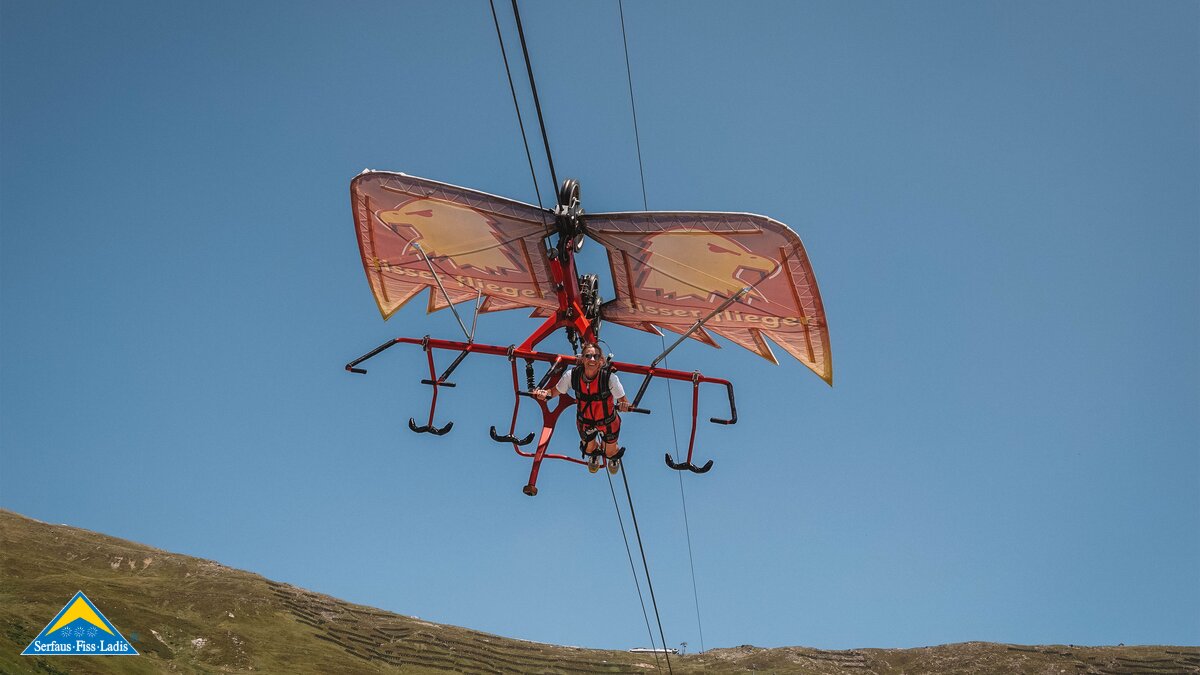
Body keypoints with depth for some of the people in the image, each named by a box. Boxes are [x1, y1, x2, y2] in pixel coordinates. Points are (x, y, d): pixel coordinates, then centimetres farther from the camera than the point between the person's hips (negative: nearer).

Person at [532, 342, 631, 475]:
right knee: (588, 449, 28)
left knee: (610, 452, 22)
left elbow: (623, 401, -27)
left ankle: (614, 457, 62)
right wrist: (545, 394, -32)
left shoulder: (609, 377, -34)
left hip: (608, 422, -2)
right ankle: (594, 454, 68)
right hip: (584, 422, 2)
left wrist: (624, 405, -51)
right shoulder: (572, 375, -28)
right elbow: (557, 391, -11)